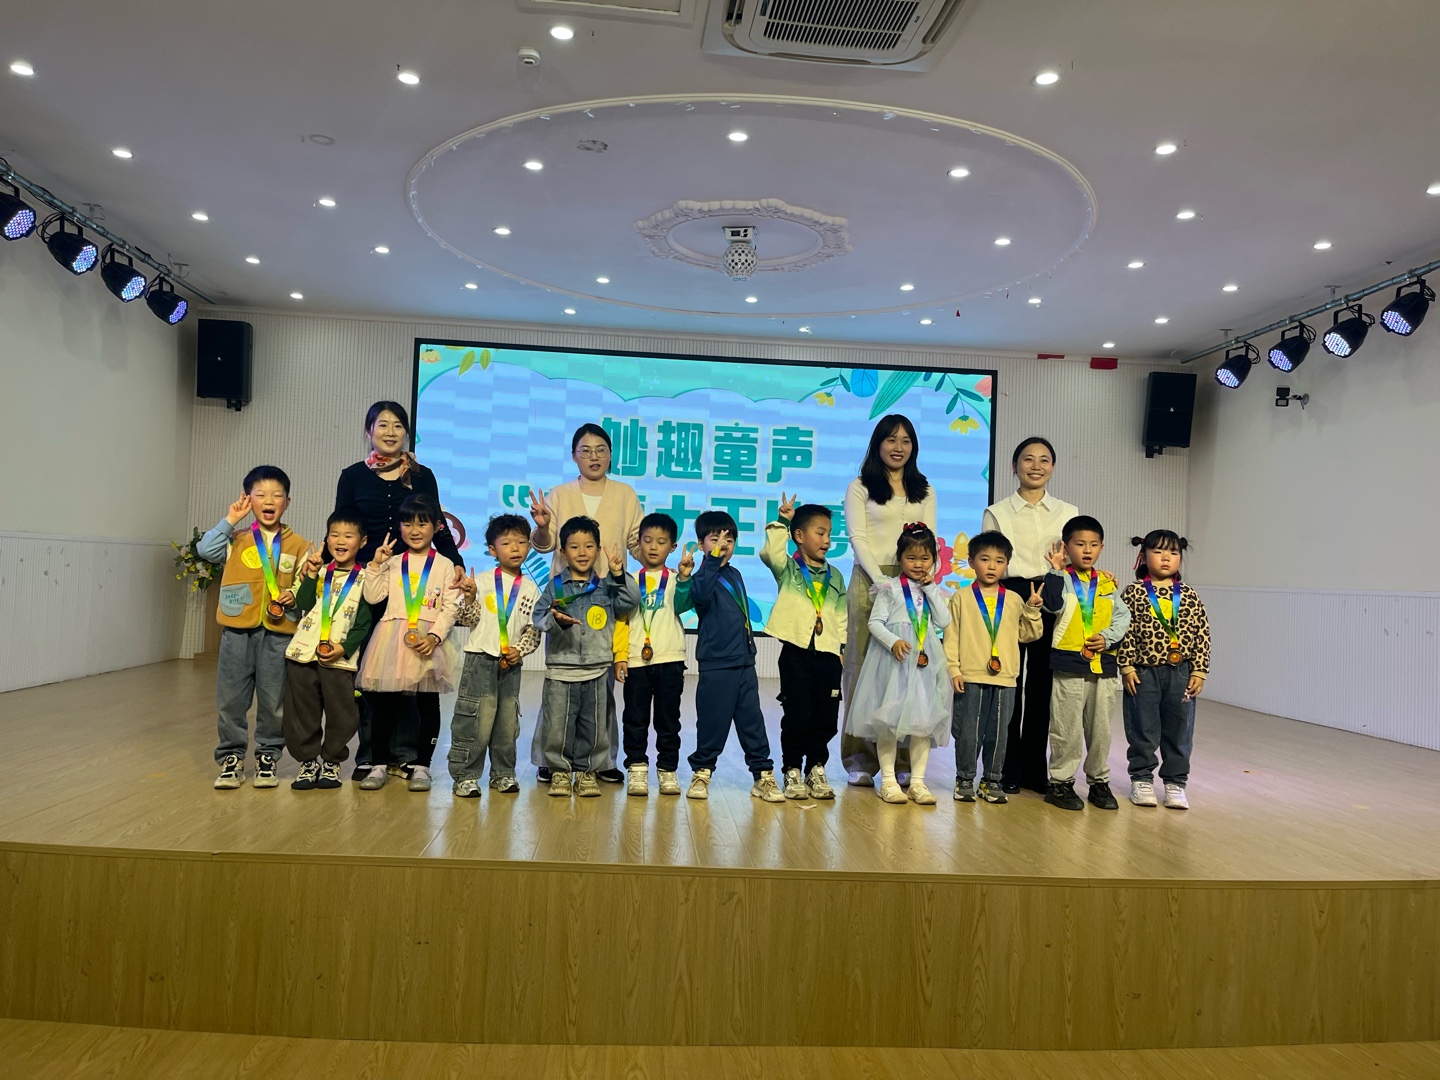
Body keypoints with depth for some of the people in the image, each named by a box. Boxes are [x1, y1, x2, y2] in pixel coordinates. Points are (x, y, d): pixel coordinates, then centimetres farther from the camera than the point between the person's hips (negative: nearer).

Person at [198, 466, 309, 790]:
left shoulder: (298, 545, 4)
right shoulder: (237, 540, 6)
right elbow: (205, 550, -11)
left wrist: (295, 597, -13)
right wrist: (229, 521, -9)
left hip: (278, 632, -1)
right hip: (237, 630, 1)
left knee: (273, 700, 7)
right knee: (231, 698, 6)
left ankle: (268, 756, 21)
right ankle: (231, 756, 20)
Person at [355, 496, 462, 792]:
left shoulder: (444, 565, 3)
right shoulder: (393, 563, 10)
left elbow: (451, 607, -4)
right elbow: (372, 596, 1)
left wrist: (434, 636, -16)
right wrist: (375, 564, -5)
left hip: (429, 640, -2)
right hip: (392, 639, 2)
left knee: (427, 703, 4)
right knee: (383, 702, 4)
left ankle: (421, 765, 14)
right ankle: (379, 763, 15)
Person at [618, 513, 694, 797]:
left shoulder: (676, 579, 6)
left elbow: (682, 605, -15)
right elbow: (620, 620, 4)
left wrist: (684, 577, -31)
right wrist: (620, 656, -4)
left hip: (669, 660, 0)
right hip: (636, 660, 1)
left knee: (668, 720, 6)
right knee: (635, 719, 4)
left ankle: (667, 769, 16)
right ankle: (637, 769, 13)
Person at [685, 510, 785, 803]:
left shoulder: (735, 575, 14)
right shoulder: (704, 576, -9)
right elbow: (700, 594, -34)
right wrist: (712, 558, -40)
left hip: (744, 662, 6)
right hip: (716, 666, -6)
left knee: (753, 721, 8)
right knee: (713, 722, 2)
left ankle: (763, 774, 13)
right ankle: (701, 772, 18)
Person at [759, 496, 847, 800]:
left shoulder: (835, 576, 15)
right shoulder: (787, 569, 3)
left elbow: (841, 616, 15)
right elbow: (770, 552, -18)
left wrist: (841, 647, 6)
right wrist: (782, 521, -21)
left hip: (827, 653, 4)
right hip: (796, 651, -4)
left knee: (826, 717, 5)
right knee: (797, 715, -1)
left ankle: (816, 770, 19)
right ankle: (792, 772, 12)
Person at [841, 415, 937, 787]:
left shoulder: (924, 491, 18)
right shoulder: (860, 488, 8)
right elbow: (857, 538, -2)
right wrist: (881, 580, -14)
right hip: (869, 580, -2)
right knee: (865, 666, -3)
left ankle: (903, 761, 4)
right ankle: (860, 760, 1)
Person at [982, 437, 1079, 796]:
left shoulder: (1068, 513, 12)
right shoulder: (996, 513, 7)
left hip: (1052, 602, 2)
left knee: (1042, 686, 4)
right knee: (1008, 685, -1)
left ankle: (1034, 769, 14)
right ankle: (1007, 769, 10)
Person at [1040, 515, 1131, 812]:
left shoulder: (1107, 582, 10)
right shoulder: (1062, 578, -3)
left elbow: (1123, 616, 8)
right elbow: (1053, 604, -21)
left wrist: (1108, 637, -8)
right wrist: (1056, 570, -26)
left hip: (1104, 665, 4)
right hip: (1069, 665, -4)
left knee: (1100, 728, 12)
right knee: (1067, 728, 2)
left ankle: (1099, 781, 25)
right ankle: (1061, 782, 13)